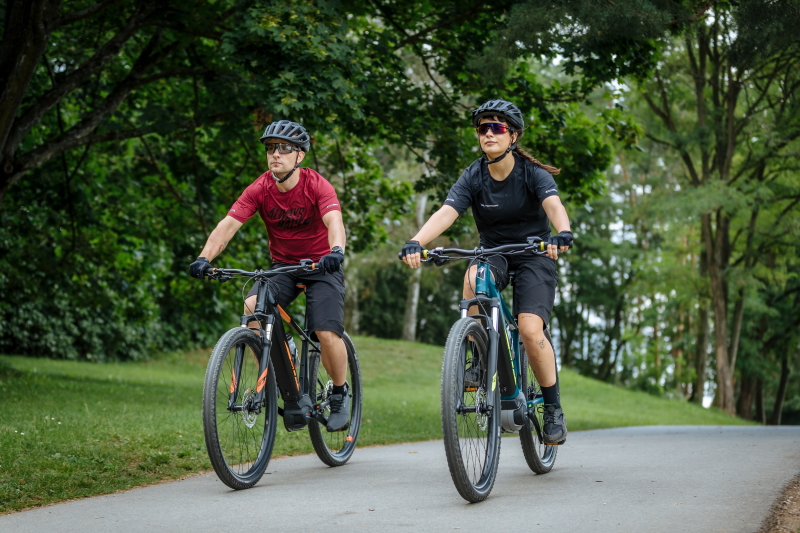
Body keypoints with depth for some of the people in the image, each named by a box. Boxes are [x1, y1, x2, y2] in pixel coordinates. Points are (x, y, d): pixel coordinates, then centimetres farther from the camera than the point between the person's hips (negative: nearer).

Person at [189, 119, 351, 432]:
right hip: (282, 265, 3)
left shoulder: (317, 186, -19)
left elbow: (334, 220, -36)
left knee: (327, 335, -18)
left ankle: (340, 394, 10)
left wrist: (336, 251, -57)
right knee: (251, 309, -24)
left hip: (321, 266, -3)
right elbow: (229, 224, -22)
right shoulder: (259, 190, -12)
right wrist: (205, 258, -38)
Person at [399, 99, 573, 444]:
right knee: (473, 278, -35)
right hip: (493, 253, 2)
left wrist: (563, 234, -55)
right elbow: (445, 213, -22)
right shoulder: (474, 177, -7)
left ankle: (553, 408, -2)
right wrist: (415, 243, -41)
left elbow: (553, 205, -31)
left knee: (531, 330, -21)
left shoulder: (533, 173, -13)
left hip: (533, 255, -2)